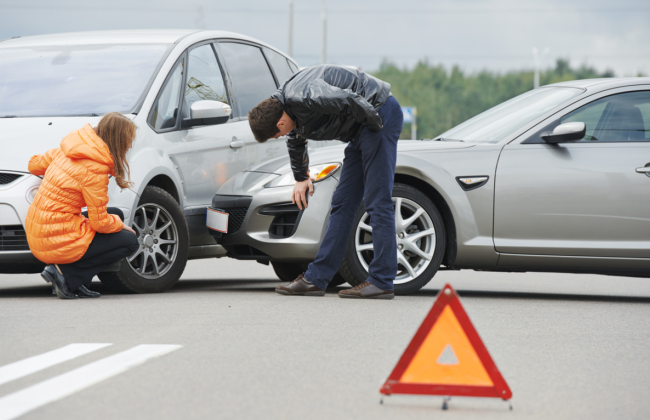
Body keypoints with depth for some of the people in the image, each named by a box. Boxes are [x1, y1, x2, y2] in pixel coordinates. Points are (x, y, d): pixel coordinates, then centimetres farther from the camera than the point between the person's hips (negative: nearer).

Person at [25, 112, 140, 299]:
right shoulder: (95, 170, -19)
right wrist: (119, 224, 7)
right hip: (58, 241, -8)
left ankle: (76, 284, 10)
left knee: (116, 215, 21)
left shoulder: (66, 151, 4)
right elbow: (100, 223, -15)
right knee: (129, 241, 3)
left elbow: (34, 164, 22)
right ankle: (65, 272, -4)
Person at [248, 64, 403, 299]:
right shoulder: (292, 112, 6)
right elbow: (295, 143, 28)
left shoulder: (303, 97, -26)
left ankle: (381, 283, -10)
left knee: (377, 202, -11)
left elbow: (350, 100, -34)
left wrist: (375, 125, -18)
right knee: (342, 203, 9)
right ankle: (316, 278, 10)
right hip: (360, 131, 10)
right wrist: (301, 178, 37)